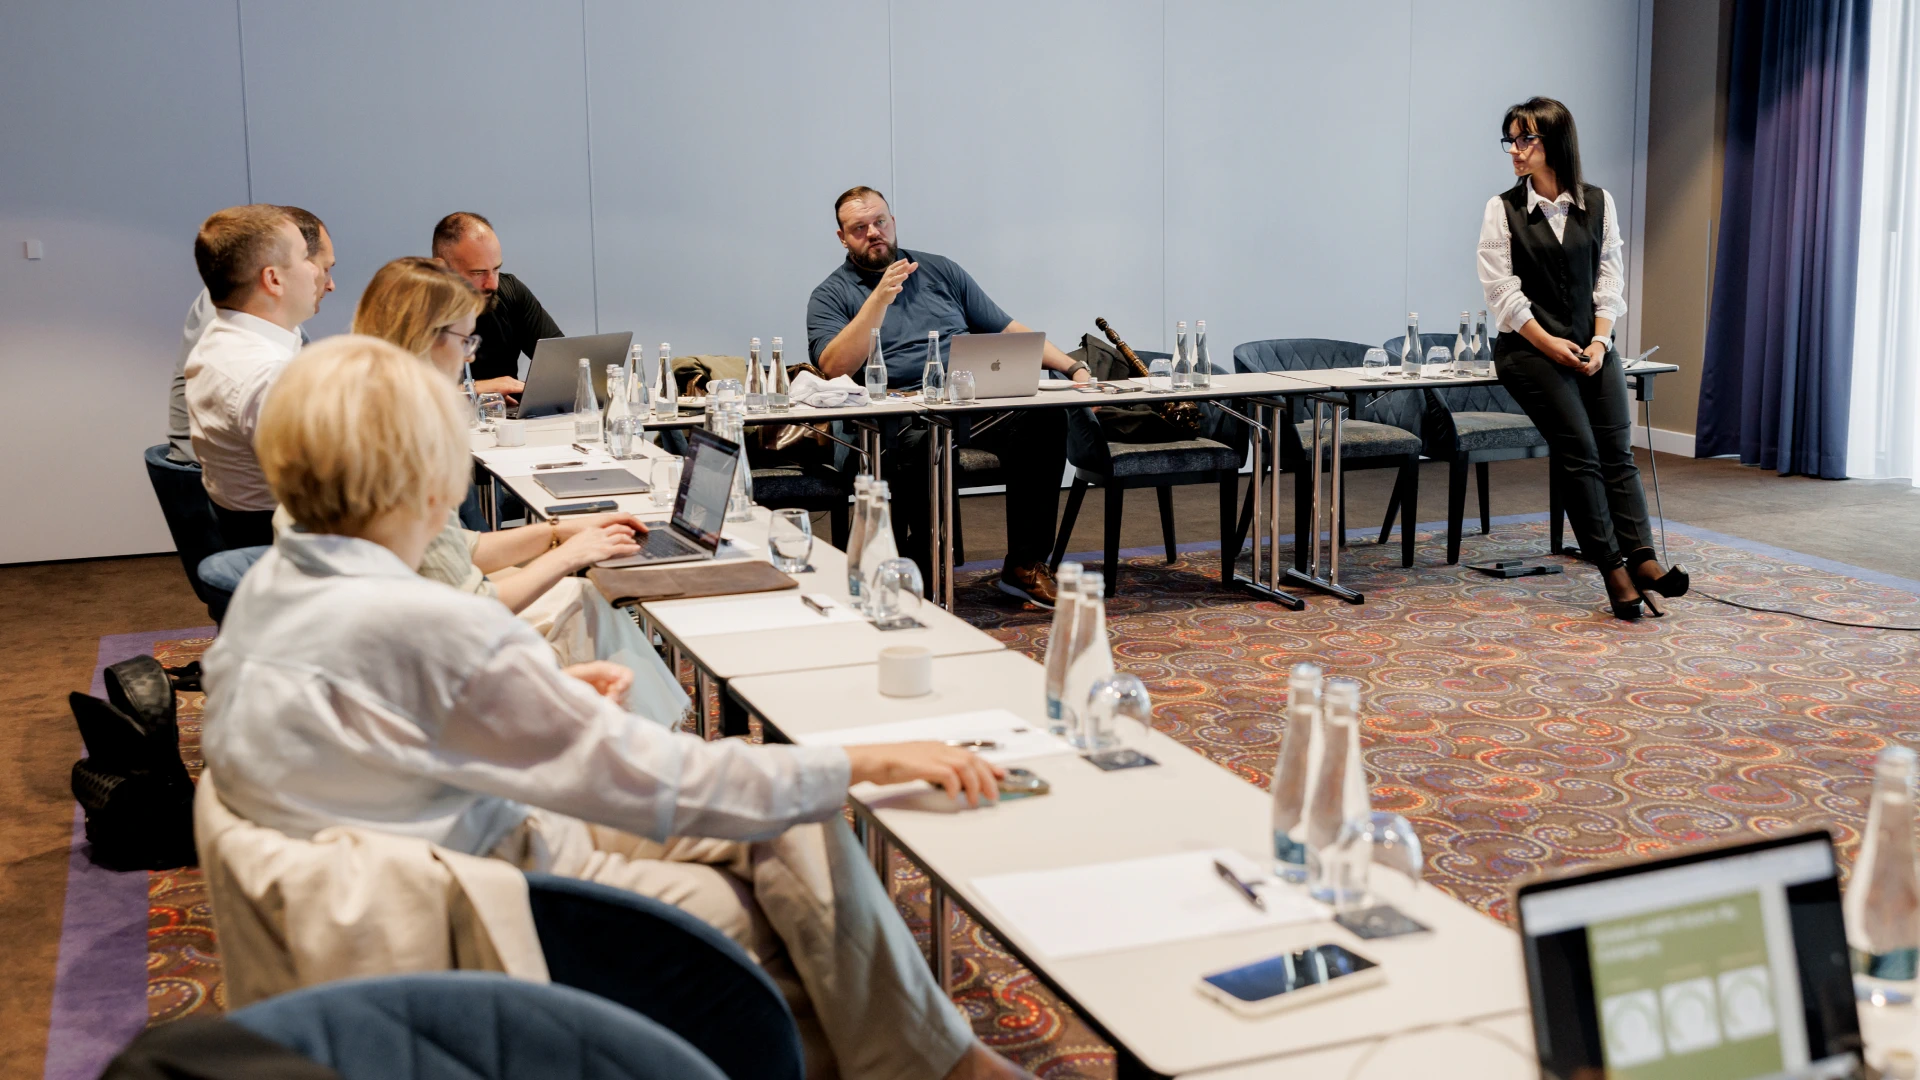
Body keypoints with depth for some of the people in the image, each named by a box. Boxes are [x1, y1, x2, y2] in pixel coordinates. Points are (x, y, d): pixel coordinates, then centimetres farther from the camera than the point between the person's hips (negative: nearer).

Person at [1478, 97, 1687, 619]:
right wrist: (1550, 343, -12)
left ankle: (1642, 560, -12)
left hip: (1591, 345, 4)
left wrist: (1599, 341, -7)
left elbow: (1609, 278, 6)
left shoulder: (1598, 204, 7)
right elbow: (1502, 288, -6)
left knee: (1617, 449, -6)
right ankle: (1612, 569, -10)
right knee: (1578, 450, -12)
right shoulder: (1503, 209, -1)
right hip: (1531, 347, -3)